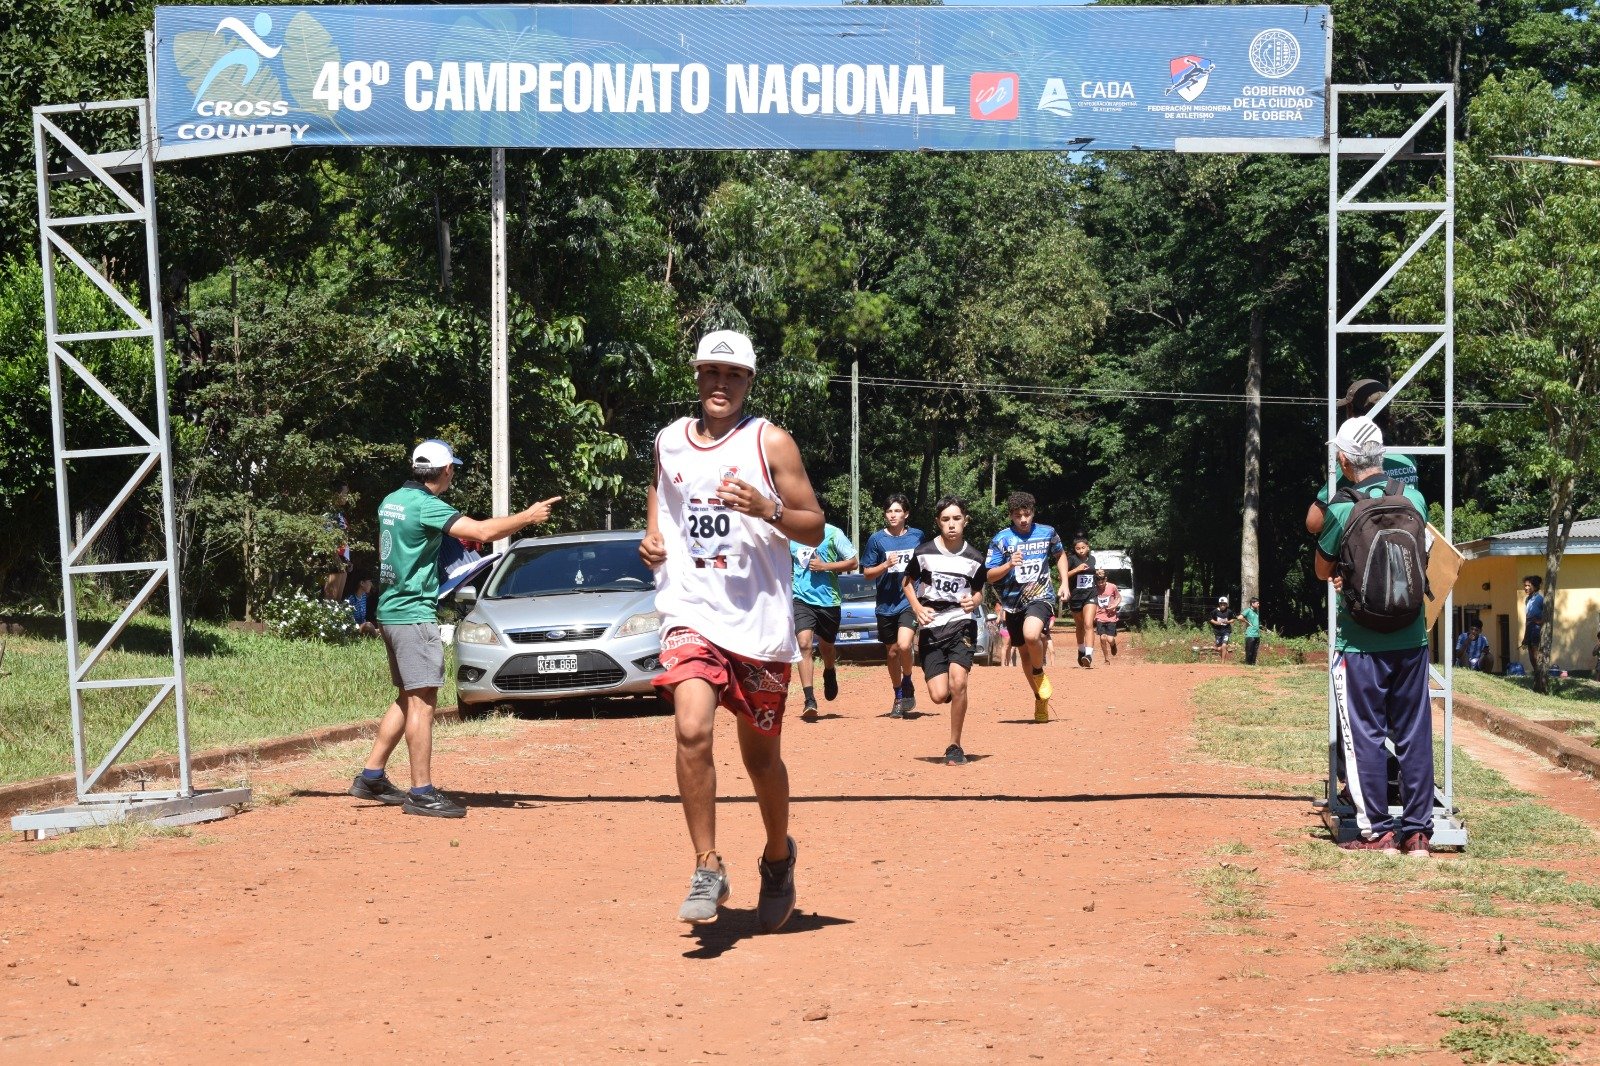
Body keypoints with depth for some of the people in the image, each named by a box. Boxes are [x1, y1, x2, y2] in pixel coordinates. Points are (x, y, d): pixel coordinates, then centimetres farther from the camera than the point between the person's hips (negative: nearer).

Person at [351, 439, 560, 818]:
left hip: (391, 609, 10)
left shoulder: (390, 501, 13)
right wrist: (528, 516, -11)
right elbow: (483, 530, -23)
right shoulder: (426, 506, -16)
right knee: (423, 700, -8)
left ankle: (371, 777, 18)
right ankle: (421, 793, -9)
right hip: (414, 613, -10)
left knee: (409, 697, 16)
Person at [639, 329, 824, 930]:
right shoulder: (668, 441, 9)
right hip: (691, 614, 2)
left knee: (761, 757, 8)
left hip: (759, 620, -1)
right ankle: (708, 871, -9)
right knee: (692, 729, -21)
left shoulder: (770, 443, -1)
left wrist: (767, 510, -20)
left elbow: (815, 527, -1)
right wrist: (652, 537, 10)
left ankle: (778, 859, 35)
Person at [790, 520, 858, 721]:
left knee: (826, 646, 18)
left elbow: (852, 563, -2)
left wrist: (825, 566, -13)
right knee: (804, 644, -18)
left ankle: (829, 673, 53)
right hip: (801, 599, 0)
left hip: (829, 600, 0)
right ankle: (810, 700, -21)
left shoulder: (833, 533, -4)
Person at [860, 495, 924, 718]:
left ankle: (908, 684, 4)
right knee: (891, 653, 10)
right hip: (886, 604, 2)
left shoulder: (917, 536, 3)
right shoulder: (877, 539, -1)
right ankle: (899, 698, 27)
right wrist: (886, 565, -16)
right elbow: (867, 573, 1)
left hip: (911, 601, -2)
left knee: (904, 645, -22)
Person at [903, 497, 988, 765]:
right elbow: (908, 581, 12)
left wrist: (974, 601, -8)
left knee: (958, 682, -21)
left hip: (961, 624, 0)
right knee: (939, 695, -9)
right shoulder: (924, 553, -3)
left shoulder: (974, 559, 0)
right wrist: (917, 608, -3)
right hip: (931, 627, 0)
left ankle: (955, 747, -5)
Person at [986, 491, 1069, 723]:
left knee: (1031, 635, -31)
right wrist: (1009, 565, -22)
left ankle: (1039, 672, -1)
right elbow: (989, 577, -5)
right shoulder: (1001, 539, -4)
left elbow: (1060, 555, 21)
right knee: (1024, 653, 12)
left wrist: (1064, 582, 10)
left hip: (1041, 597, -2)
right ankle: (1040, 700, 30)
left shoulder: (1047, 533, 0)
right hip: (1014, 602, 2)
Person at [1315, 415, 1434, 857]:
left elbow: (1323, 571, 2)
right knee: (1414, 734, 9)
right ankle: (1417, 832, 11)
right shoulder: (1414, 498, 0)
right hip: (1412, 637, 4)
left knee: (1365, 735, 4)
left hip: (1361, 642, -4)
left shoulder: (1341, 509, -12)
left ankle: (1377, 832, 6)